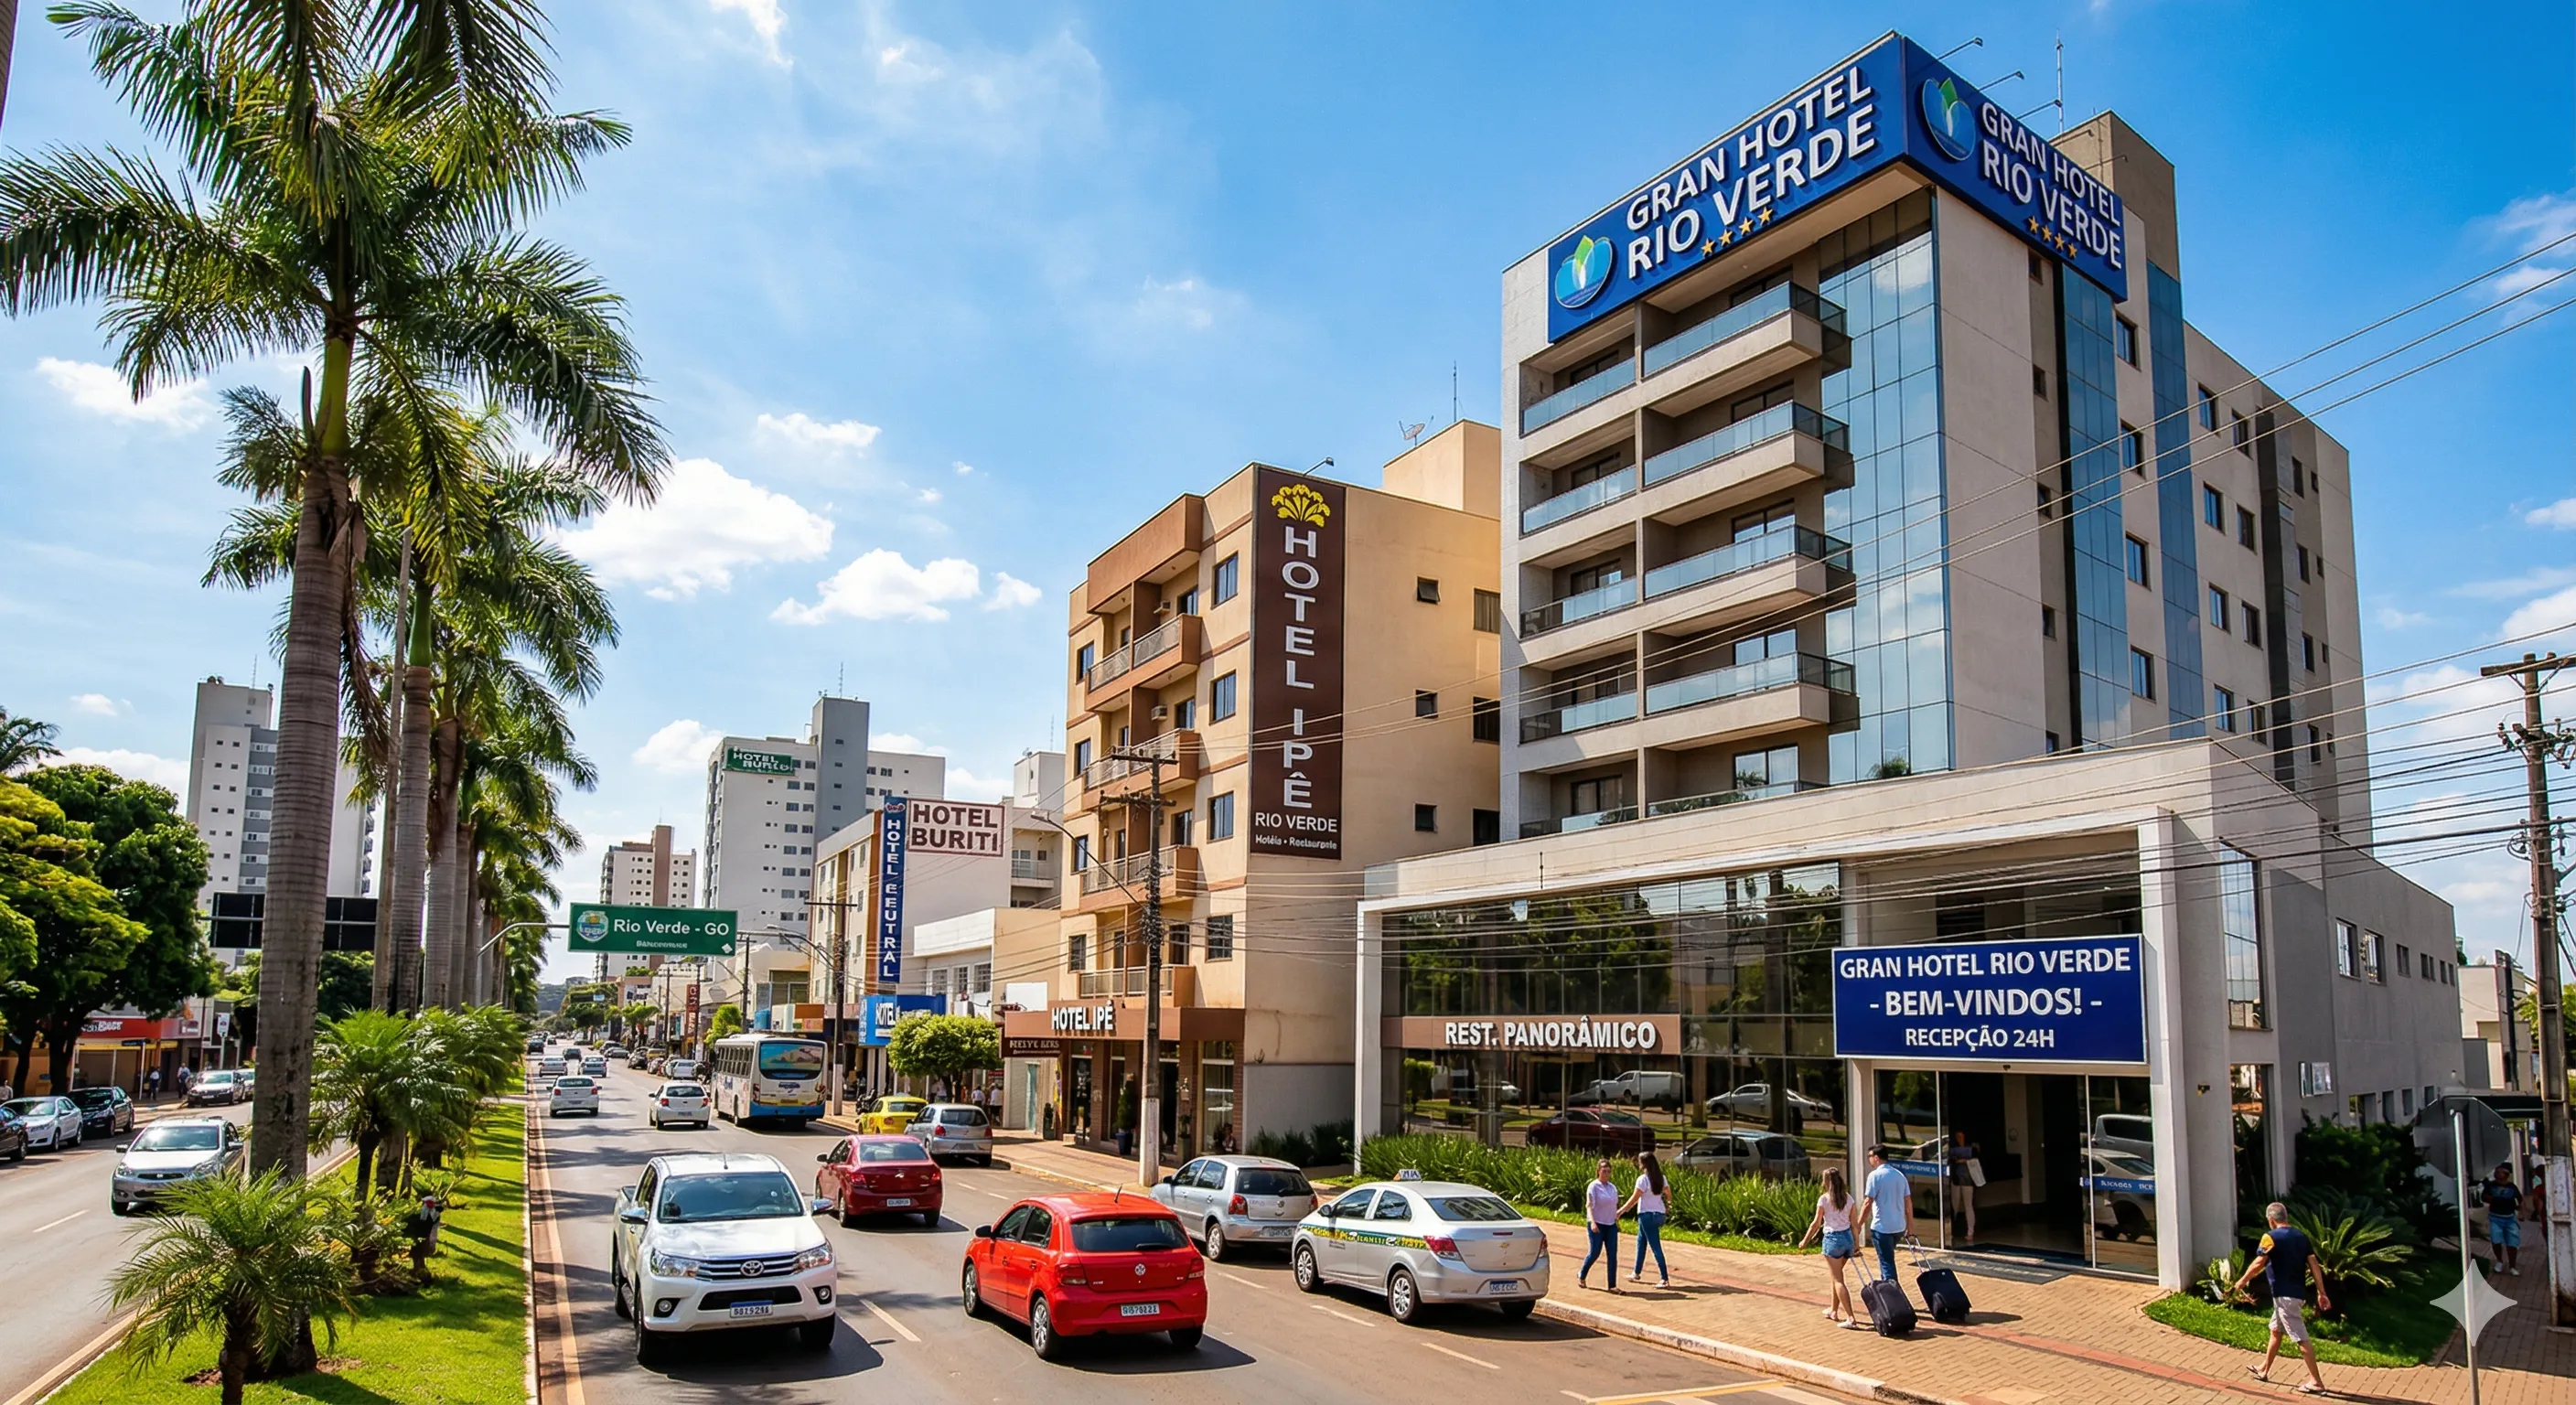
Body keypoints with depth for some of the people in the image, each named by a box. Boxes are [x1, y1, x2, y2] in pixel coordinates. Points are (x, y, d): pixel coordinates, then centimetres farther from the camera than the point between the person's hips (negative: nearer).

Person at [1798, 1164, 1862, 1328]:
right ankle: (1834, 1310, 31)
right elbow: (1854, 1222, 7)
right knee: (1836, 1275, 24)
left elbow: (1816, 1223, -8)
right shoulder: (1848, 1197, 4)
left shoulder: (1824, 1199, -10)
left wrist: (1805, 1241, 3)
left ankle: (1850, 1318, -11)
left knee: (1838, 1280, -3)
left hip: (1832, 1239, -6)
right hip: (1847, 1237, 6)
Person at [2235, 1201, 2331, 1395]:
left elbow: (2258, 1265, -15)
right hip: (2297, 1293, 9)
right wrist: (2321, 1293, 6)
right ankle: (2264, 1370, 30)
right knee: (2276, 1331, 20)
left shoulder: (2271, 1237, -13)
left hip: (2285, 1295, -9)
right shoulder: (2301, 1237, 9)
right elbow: (2314, 1265, 4)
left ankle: (2316, 1382, -3)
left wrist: (2242, 1281, 0)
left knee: (2301, 1338, -5)